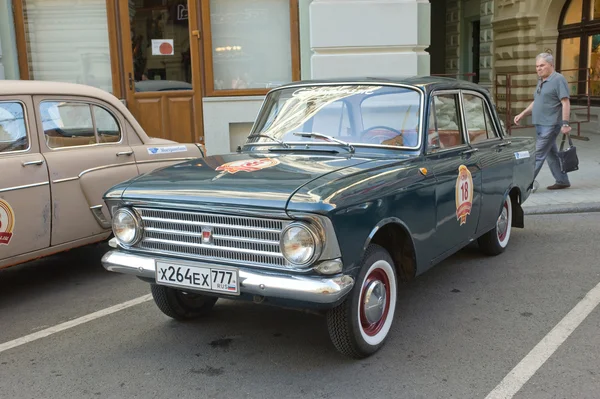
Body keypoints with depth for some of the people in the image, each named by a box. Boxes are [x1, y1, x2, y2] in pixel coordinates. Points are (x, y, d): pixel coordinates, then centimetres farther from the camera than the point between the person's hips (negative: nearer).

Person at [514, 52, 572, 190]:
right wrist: (522, 114, 14)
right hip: (540, 124, 9)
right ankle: (562, 181, 23)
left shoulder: (558, 79, -10)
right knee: (552, 154, 14)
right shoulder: (541, 81, 17)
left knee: (538, 154, -10)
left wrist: (565, 123, -21)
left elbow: (566, 103, -15)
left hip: (551, 125, -9)